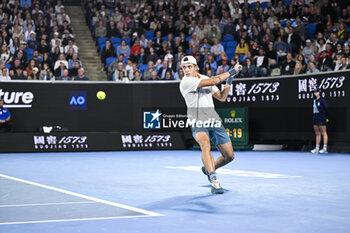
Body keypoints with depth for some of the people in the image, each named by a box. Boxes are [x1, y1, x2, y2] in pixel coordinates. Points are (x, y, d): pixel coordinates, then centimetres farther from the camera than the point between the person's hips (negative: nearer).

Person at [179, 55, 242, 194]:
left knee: (229, 156, 6)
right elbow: (213, 81, -17)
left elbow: (221, 97, 19)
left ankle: (208, 169, 35)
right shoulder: (186, 82, -10)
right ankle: (214, 181, -41)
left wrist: (229, 82, 5)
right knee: (205, 145, -37)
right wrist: (230, 72, -8)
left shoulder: (205, 78, 13)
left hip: (214, 121, 6)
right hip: (198, 123, -6)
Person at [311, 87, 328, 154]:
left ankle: (325, 148, -3)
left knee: (323, 133, -4)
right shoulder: (314, 100, 12)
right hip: (315, 118, 8)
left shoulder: (322, 100, -11)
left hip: (322, 119, -8)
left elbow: (326, 108, -15)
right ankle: (317, 148, 12)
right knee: (317, 134, 9)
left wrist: (326, 117, -11)